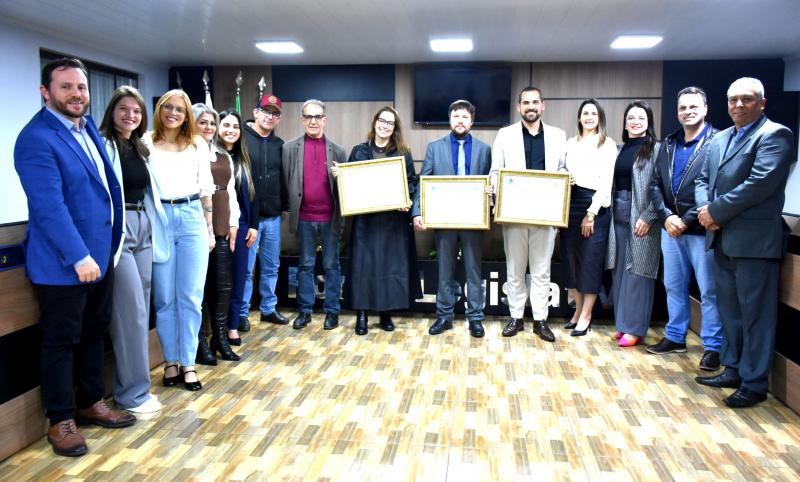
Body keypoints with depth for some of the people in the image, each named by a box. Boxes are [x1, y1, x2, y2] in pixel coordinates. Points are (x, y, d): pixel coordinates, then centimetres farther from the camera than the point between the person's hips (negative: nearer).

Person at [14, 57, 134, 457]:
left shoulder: (87, 125, 9)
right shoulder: (36, 139, -17)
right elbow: (49, 205, -24)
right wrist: (79, 257, -25)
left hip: (100, 253, 8)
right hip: (62, 263, -8)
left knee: (94, 333, 19)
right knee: (61, 342, 6)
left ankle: (91, 403, 35)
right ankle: (60, 420, 21)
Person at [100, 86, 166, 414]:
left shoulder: (140, 149, 15)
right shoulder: (103, 145, -9)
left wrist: (154, 228, 14)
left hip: (143, 229, 8)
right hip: (117, 231, -8)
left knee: (140, 309, 11)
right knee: (132, 311, -5)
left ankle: (133, 386, 22)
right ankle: (133, 392, 7)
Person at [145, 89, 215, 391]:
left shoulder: (198, 145, 10)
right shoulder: (146, 142, 3)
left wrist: (210, 228, 11)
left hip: (192, 219, 1)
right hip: (159, 220, -1)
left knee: (191, 296, 2)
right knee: (164, 297, 6)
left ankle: (188, 363, 11)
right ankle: (170, 361, 19)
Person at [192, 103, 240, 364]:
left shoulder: (224, 157, 18)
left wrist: (233, 223, 11)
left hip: (221, 228, 6)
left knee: (223, 285, 7)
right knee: (200, 286, 0)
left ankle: (220, 337, 18)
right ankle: (201, 341, 9)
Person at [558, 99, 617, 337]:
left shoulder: (608, 144, 1)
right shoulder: (571, 143, 14)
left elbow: (606, 181, -6)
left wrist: (591, 213, -11)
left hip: (595, 207, -4)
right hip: (570, 205, 4)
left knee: (591, 260, -1)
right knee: (571, 258, 6)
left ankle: (586, 316, 8)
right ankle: (578, 309, 20)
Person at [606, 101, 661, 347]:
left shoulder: (656, 149, -5)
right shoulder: (621, 149, 12)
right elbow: (614, 184, 12)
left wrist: (647, 217, -16)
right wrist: (611, 213, 3)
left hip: (640, 218, -6)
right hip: (618, 216, 6)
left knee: (637, 272, -1)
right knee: (619, 271, 10)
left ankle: (634, 328, 8)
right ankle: (622, 323, 21)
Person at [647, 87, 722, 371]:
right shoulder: (668, 144, 11)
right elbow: (655, 185, 9)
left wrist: (686, 220, -15)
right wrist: (666, 217, -6)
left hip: (701, 230, -6)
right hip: (670, 227, 6)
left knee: (710, 291, 2)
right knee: (673, 286, 15)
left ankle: (713, 347, 13)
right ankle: (675, 337, 29)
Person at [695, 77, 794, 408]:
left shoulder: (775, 135, -8)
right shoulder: (720, 139, 17)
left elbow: (760, 183, -20)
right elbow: (703, 179, 17)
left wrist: (715, 211, -14)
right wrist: (705, 208, -4)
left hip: (754, 240, -8)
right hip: (722, 239, 8)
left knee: (755, 313, 1)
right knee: (729, 309, 16)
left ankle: (755, 383, 11)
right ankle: (732, 370, 29)